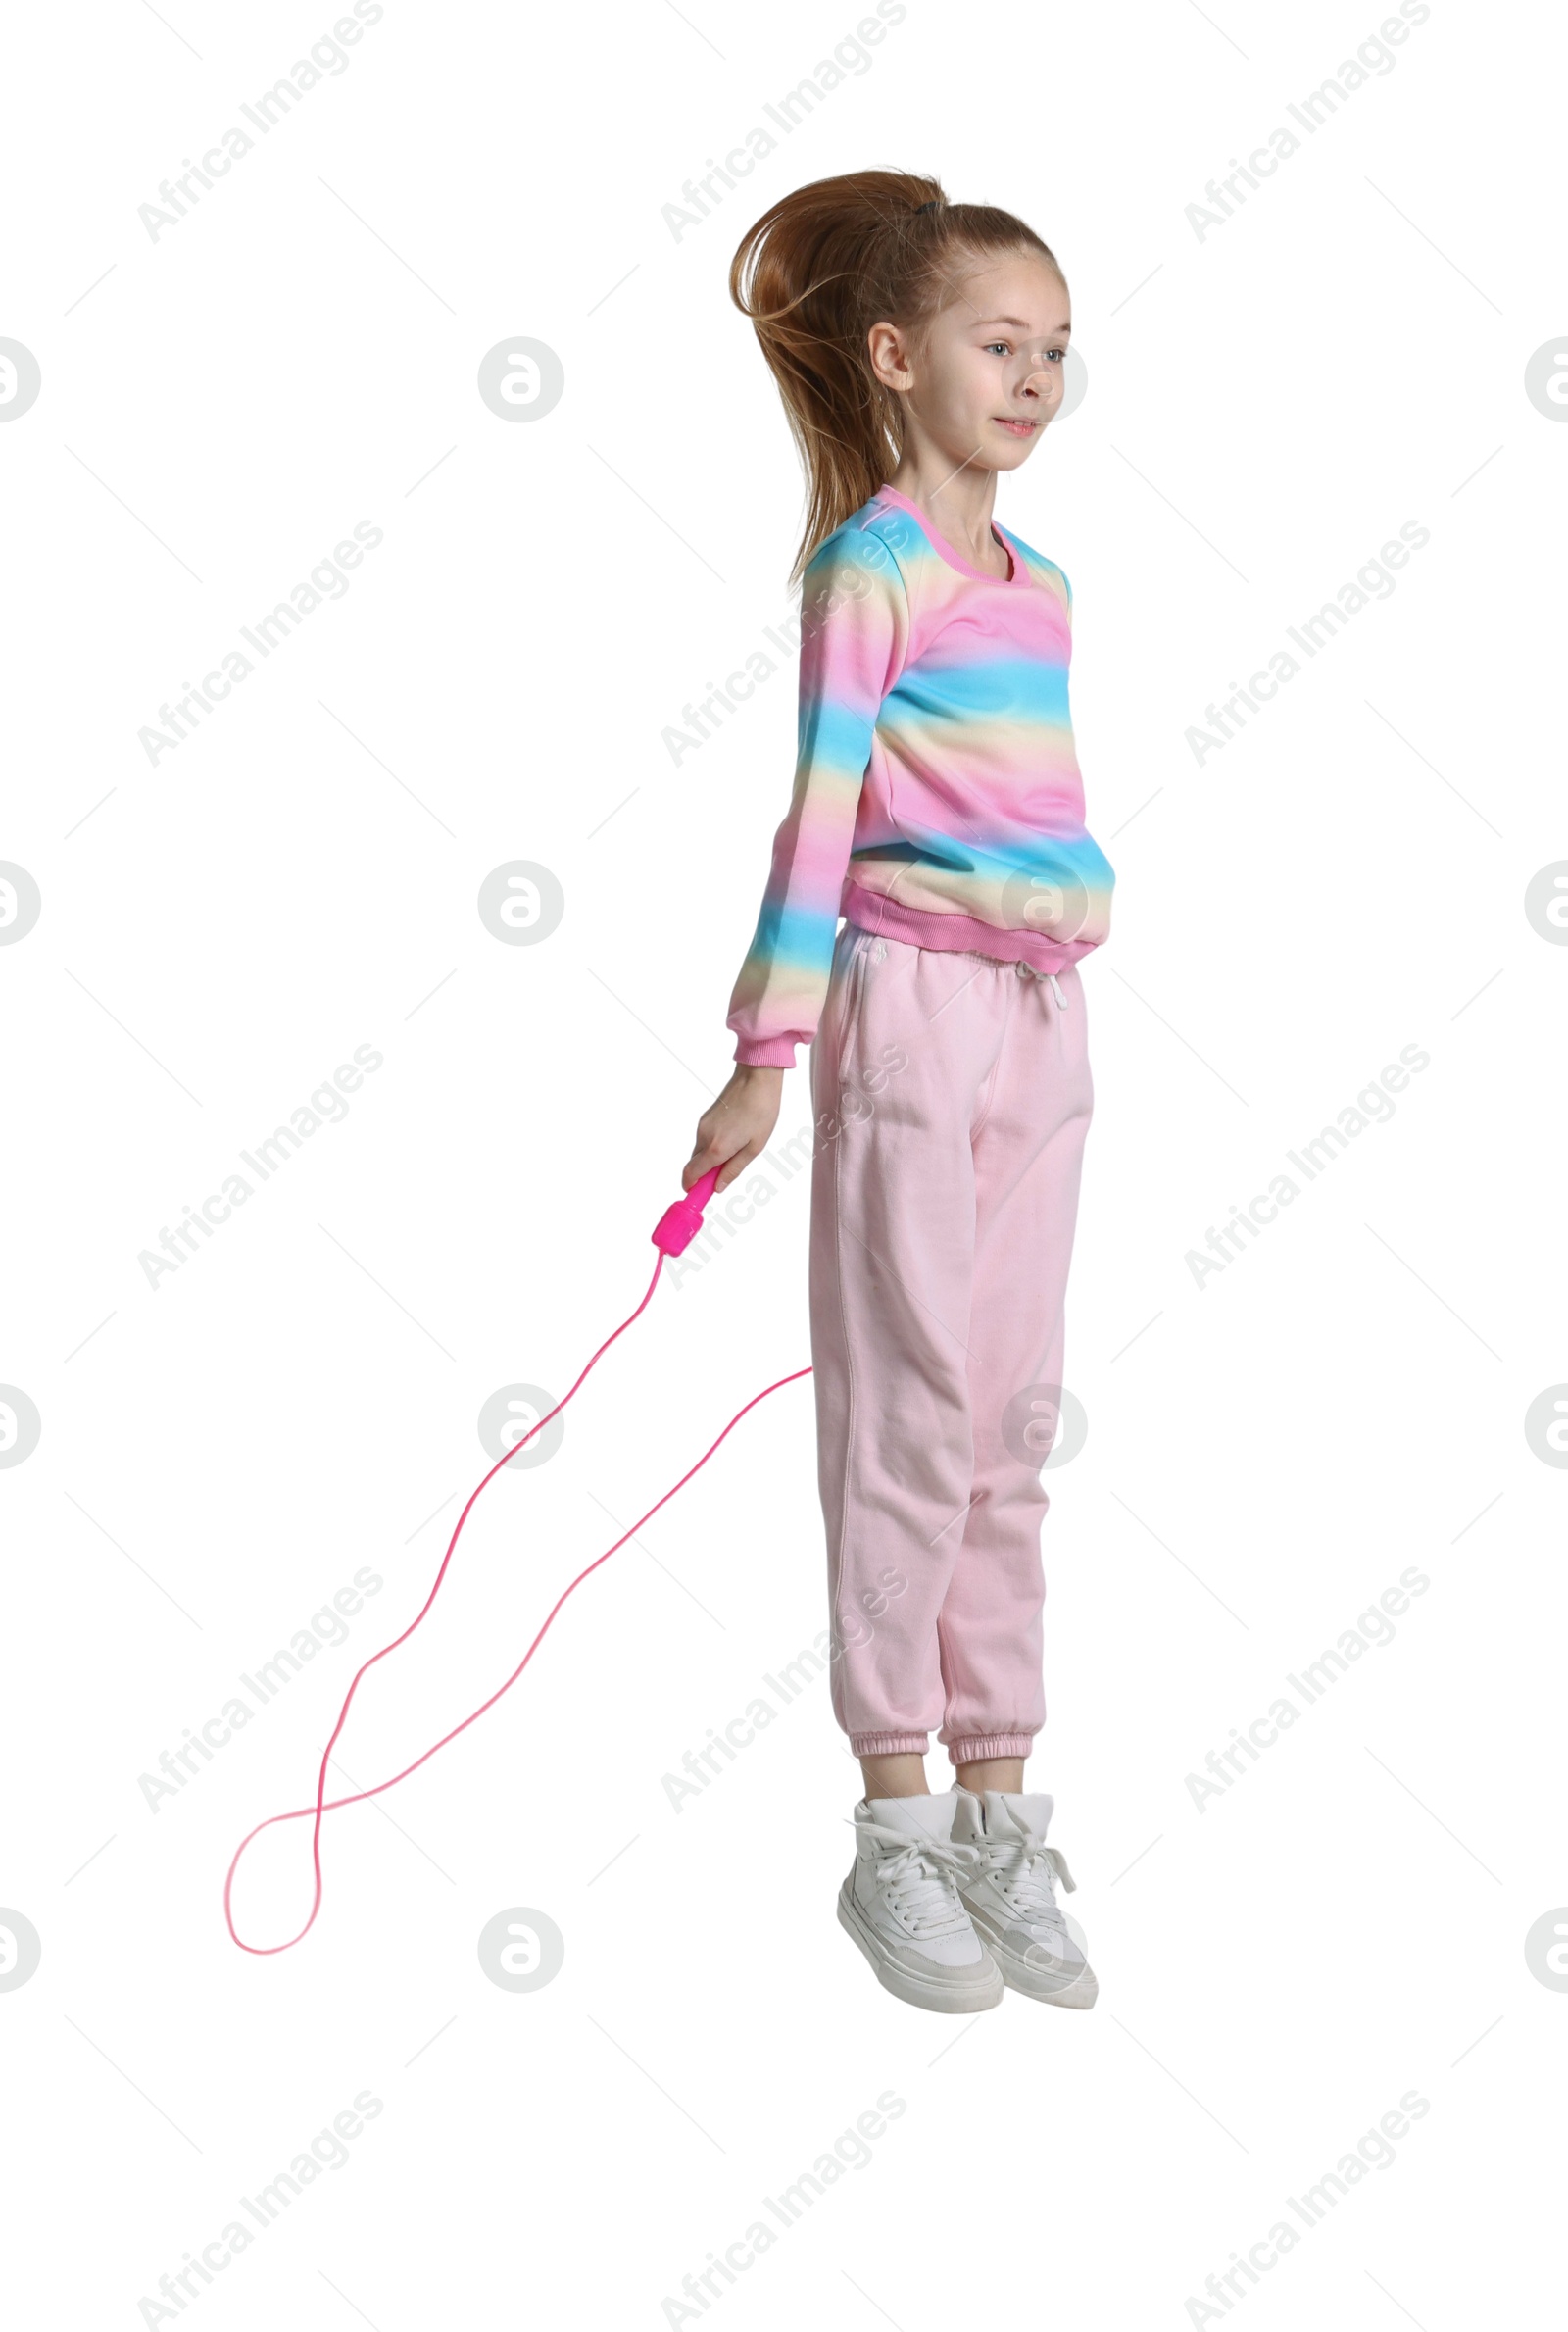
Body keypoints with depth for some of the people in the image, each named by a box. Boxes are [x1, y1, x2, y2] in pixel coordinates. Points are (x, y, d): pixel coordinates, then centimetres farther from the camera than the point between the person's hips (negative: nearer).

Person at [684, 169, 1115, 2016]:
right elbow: (820, 812, -11)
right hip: (916, 1008, -7)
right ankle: (895, 1833, 8)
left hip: (1044, 1021, 7)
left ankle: (999, 1815, 17)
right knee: (911, 1415, -2)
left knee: (1017, 1418, 9)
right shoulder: (871, 563, -6)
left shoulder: (1043, 586, 16)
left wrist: (1067, 984, 17)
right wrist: (769, 1055, -13)